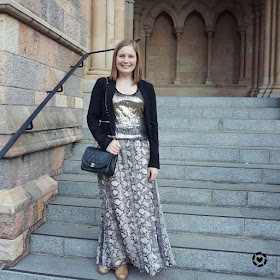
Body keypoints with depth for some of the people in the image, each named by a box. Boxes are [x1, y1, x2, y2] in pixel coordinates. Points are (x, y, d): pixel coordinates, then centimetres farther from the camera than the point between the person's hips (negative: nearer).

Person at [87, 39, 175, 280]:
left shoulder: (146, 88, 8)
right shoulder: (103, 85, 6)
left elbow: (153, 125, 5)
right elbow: (92, 118, 3)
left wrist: (154, 161, -1)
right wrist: (105, 142, -14)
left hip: (140, 152, 1)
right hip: (113, 152, -1)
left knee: (142, 205, 3)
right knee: (116, 205, 5)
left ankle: (144, 255, 23)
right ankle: (115, 256, 23)